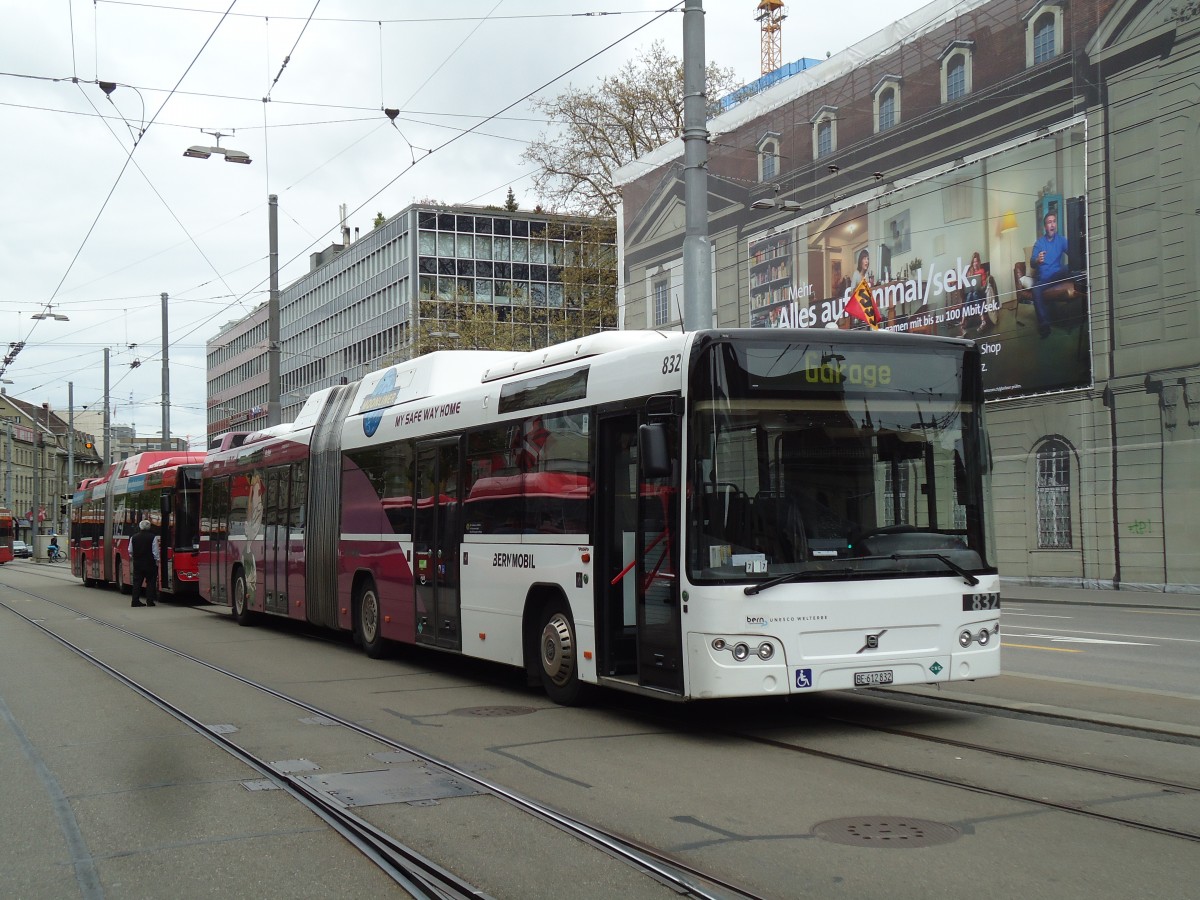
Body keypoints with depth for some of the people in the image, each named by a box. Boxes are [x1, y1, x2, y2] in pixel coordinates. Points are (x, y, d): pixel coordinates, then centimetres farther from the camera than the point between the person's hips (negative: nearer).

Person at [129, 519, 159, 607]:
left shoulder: (134, 537, 2)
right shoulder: (153, 537, -9)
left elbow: (130, 551, 10)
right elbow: (155, 552, -10)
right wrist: (157, 562, 0)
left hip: (137, 564, 3)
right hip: (150, 564, -3)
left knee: (137, 581, 8)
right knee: (150, 582, 4)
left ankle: (135, 601, 7)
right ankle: (149, 601, 0)